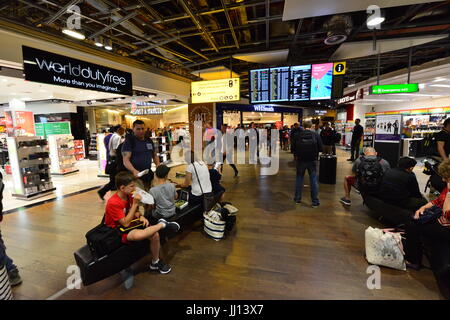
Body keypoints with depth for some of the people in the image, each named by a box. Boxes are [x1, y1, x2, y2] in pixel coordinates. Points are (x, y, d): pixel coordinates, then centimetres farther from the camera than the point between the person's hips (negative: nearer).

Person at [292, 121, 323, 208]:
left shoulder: (299, 135, -6)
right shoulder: (316, 135, -6)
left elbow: (294, 148, -4)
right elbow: (320, 148, -5)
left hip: (301, 160, 1)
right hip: (312, 160, 0)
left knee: (299, 178, 14)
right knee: (313, 180, 7)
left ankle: (297, 198, 20)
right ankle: (315, 201, 11)